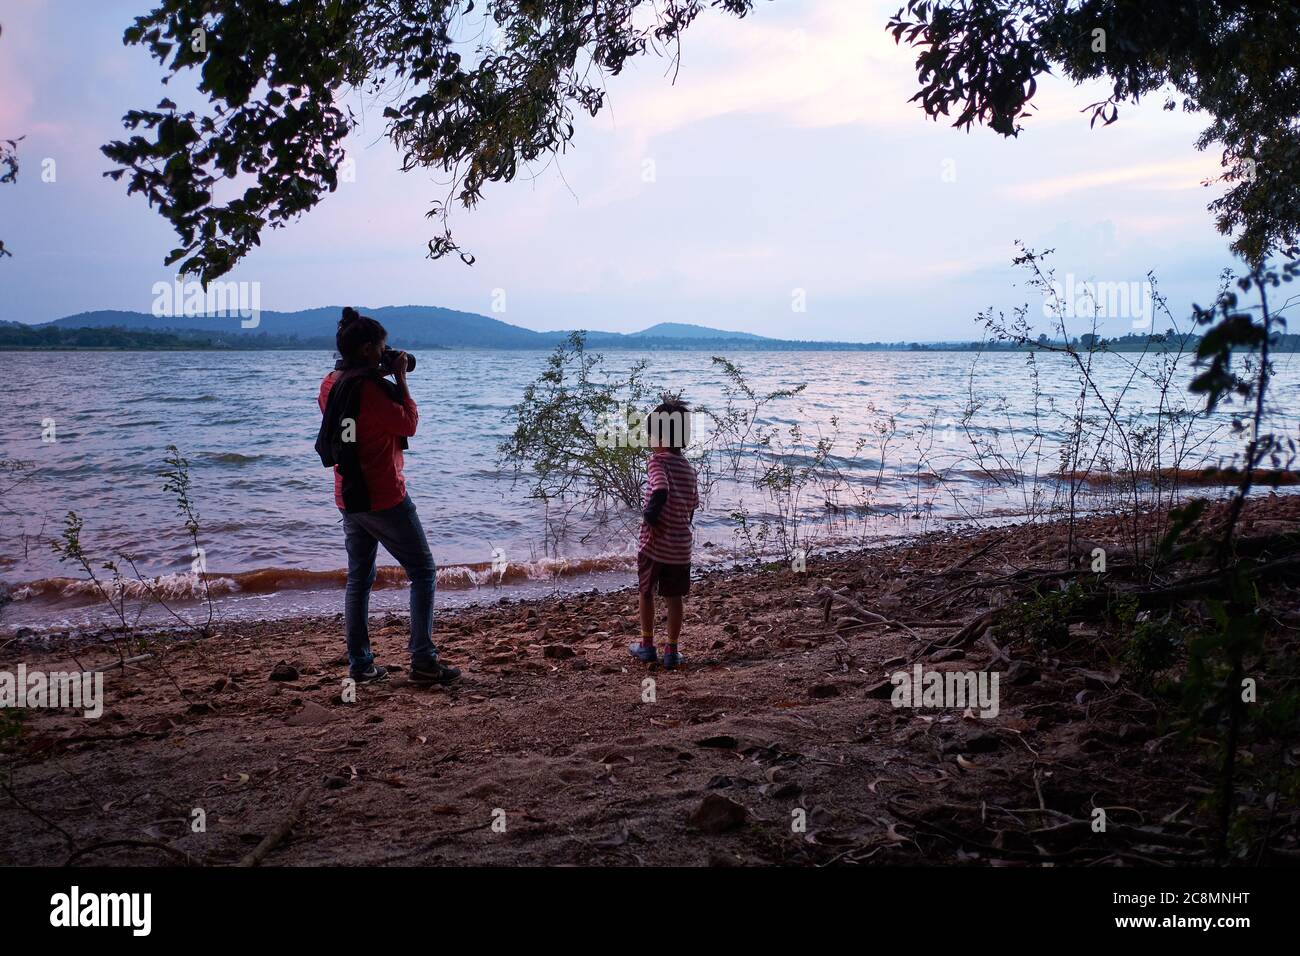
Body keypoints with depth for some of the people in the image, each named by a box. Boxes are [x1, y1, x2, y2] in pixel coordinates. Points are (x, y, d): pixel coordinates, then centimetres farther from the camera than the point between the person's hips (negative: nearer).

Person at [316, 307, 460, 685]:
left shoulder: (330, 384, 8)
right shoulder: (369, 387, -19)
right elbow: (409, 424, -13)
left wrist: (387, 379, 12)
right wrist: (400, 378, -6)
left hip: (349, 498, 8)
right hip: (384, 498, -8)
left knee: (358, 579, 13)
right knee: (423, 572, 2)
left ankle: (360, 665, 15)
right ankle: (423, 661, -1)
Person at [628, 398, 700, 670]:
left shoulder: (658, 461, -12)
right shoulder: (689, 468, 9)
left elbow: (661, 491, -29)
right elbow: (692, 506, 12)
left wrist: (650, 518, -17)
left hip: (655, 543, -5)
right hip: (681, 545, 5)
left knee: (646, 592, 14)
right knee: (674, 597, 10)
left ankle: (647, 645, 22)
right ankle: (671, 651, 13)